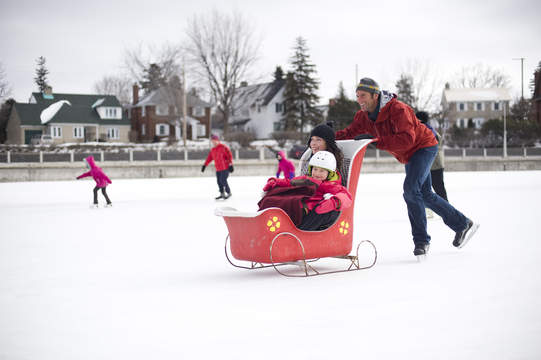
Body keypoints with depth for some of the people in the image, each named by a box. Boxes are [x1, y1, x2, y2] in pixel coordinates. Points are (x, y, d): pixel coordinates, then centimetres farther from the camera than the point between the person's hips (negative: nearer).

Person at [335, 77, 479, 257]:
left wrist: (376, 141, -47)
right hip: (409, 156, 9)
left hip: (424, 147, -9)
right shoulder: (364, 116, -7)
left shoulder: (397, 109, -31)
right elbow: (350, 132, -5)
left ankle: (421, 240, -19)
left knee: (411, 189, -26)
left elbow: (407, 139, -41)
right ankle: (463, 224, 30)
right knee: (425, 195, 15)